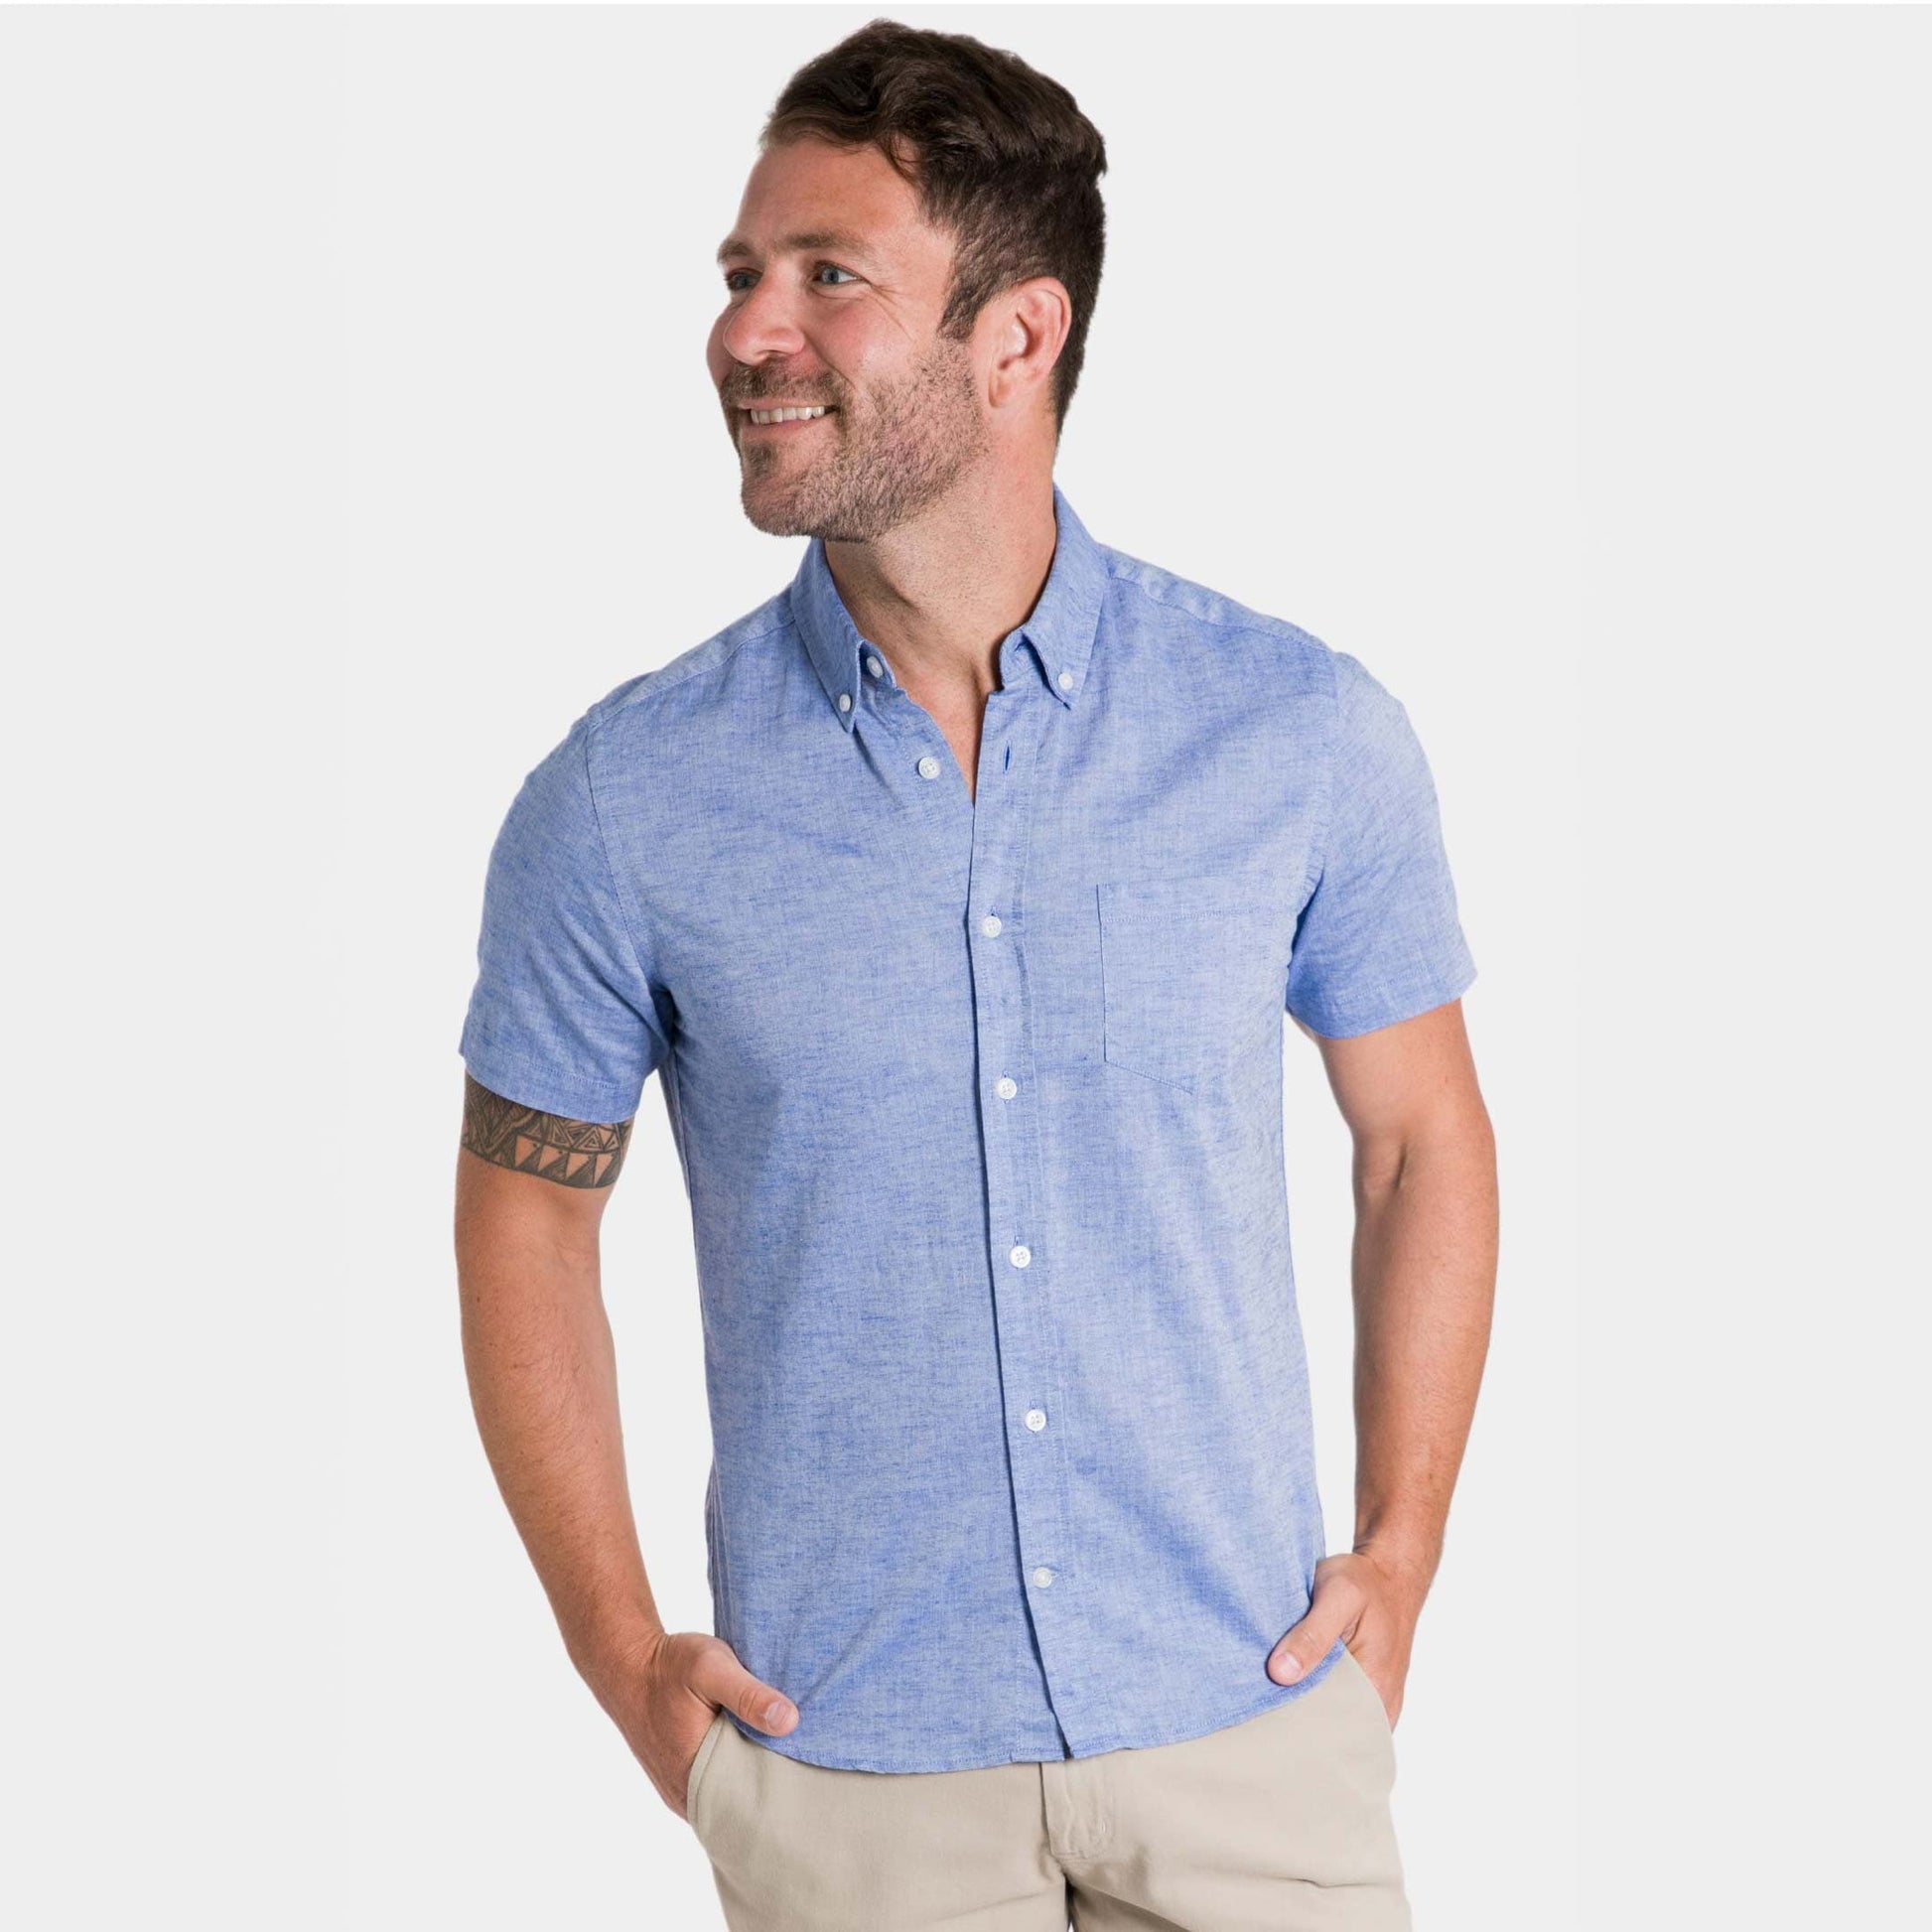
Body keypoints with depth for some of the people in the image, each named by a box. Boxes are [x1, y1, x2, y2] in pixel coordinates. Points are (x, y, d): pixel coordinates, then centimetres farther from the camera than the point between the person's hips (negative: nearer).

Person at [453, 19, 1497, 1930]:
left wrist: (1399, 1558, 1)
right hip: (840, 1755, 0)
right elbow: (525, 1209, 3)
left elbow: (1422, 1136, 6)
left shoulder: (1306, 733, -6)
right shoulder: (624, 795, -8)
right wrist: (622, 1654, -1)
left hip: (1246, 1717, 0)